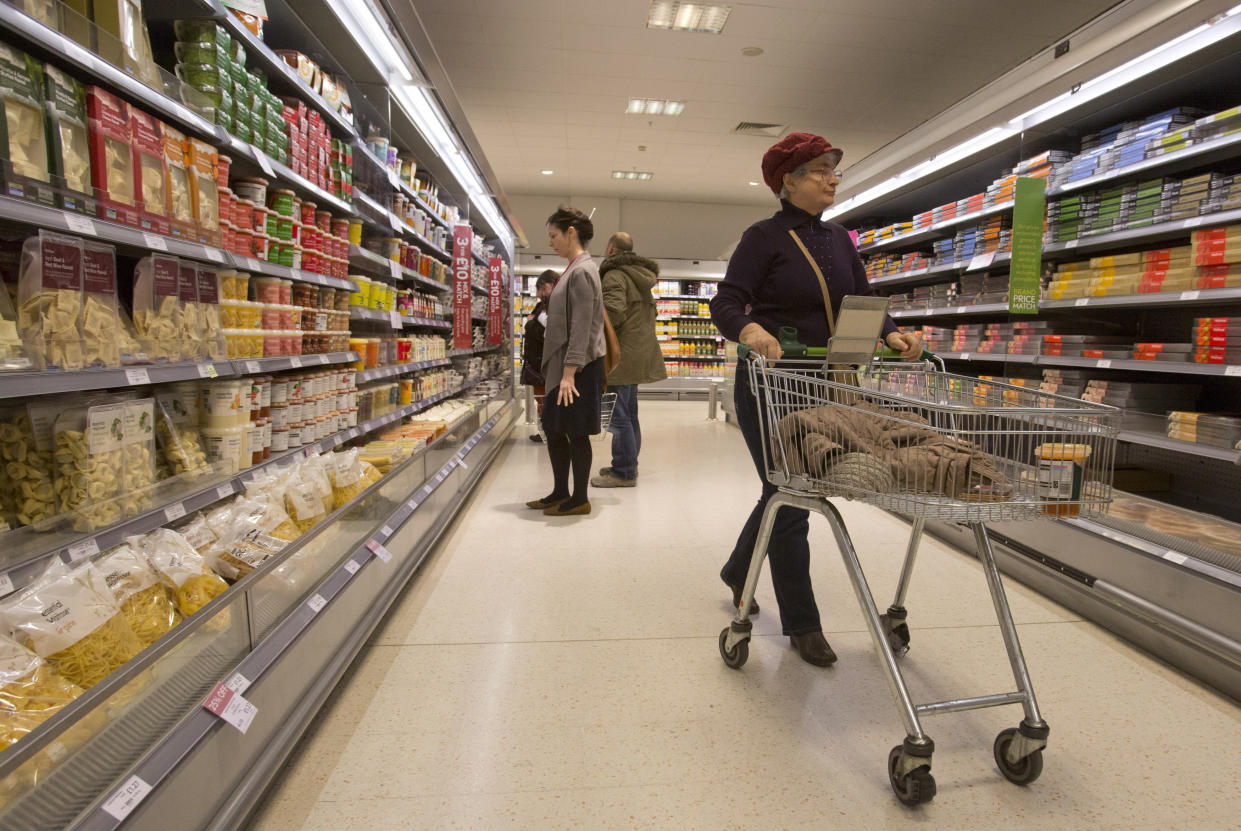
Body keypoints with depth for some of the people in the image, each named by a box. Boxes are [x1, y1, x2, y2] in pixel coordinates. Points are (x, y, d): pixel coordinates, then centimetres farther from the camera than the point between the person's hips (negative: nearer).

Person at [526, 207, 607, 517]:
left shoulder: (582, 271, -13)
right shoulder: (574, 270, 17)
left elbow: (581, 329, -20)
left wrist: (569, 373, -23)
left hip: (578, 366, -10)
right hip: (563, 364, 10)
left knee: (576, 432, -1)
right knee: (554, 430, 14)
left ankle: (580, 499, 10)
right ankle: (560, 493, 25)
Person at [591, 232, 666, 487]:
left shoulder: (615, 275, -11)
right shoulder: (640, 277, 19)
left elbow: (614, 311, -24)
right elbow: (650, 313, 24)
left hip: (621, 356, -10)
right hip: (639, 353, 10)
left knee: (618, 416, -6)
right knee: (629, 413, 16)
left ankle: (624, 472, -3)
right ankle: (628, 466, 25)